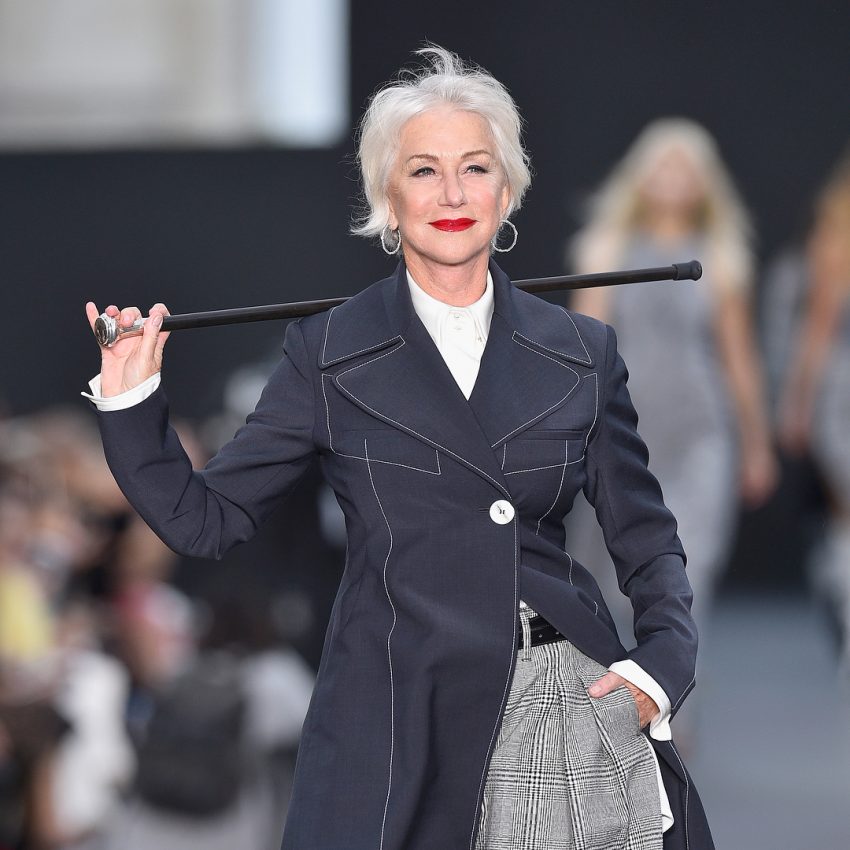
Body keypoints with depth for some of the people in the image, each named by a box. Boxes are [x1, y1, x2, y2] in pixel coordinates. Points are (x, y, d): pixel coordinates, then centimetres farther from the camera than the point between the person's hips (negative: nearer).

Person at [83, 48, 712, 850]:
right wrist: (129, 400, -8)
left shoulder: (580, 353, 8)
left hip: (574, 696, 2)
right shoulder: (328, 354, 4)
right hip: (401, 724, -2)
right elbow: (204, 518, 4)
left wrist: (660, 664, -4)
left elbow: (647, 541, 13)